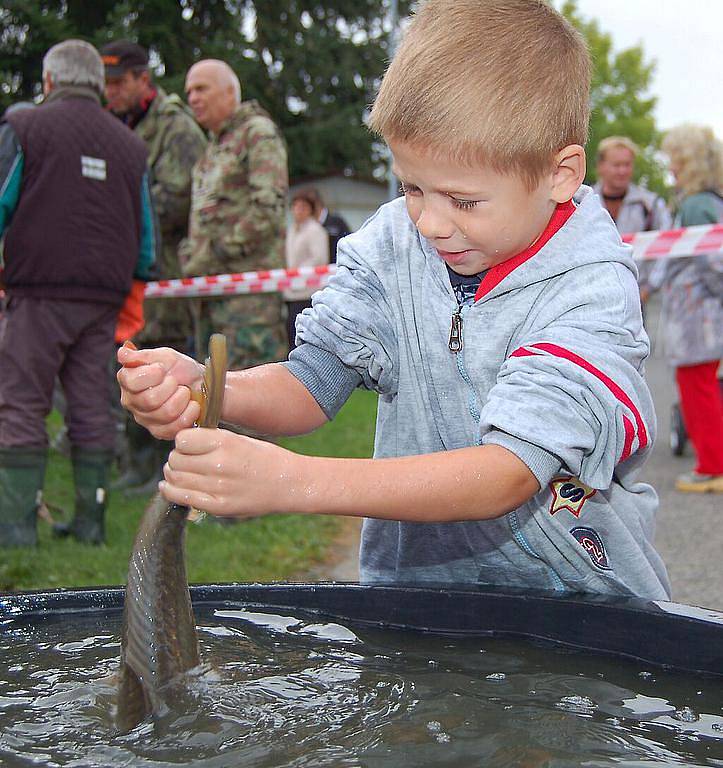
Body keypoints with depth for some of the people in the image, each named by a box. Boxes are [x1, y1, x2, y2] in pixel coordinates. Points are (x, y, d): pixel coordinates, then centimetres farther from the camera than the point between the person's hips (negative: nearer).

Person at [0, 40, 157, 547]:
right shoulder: (131, 145, 15)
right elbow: (146, 234, 18)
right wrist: (134, 293, 28)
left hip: (41, 289, -4)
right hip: (105, 296, 4)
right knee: (92, 406, 8)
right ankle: (91, 520, 12)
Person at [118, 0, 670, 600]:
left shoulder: (593, 292, -13)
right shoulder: (392, 245, 2)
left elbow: (507, 473, -23)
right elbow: (311, 385, 1)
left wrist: (291, 481, -31)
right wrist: (201, 389, -22)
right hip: (410, 579, 4)